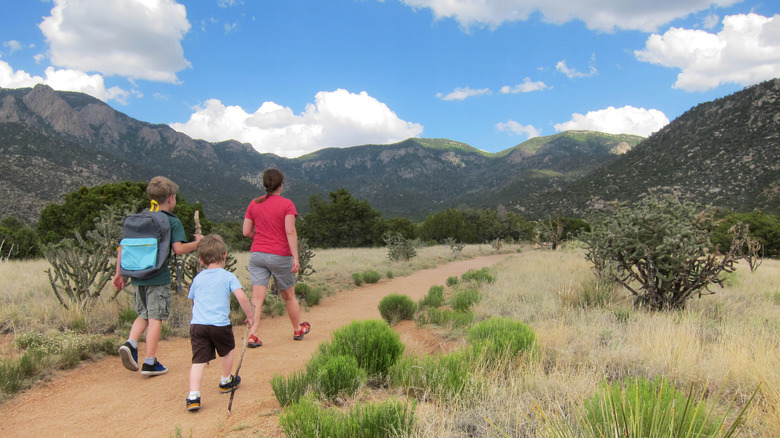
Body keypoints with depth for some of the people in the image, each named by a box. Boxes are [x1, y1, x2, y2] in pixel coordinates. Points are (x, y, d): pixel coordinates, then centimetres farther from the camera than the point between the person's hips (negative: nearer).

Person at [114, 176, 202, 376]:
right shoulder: (173, 222, -6)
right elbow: (178, 248, -17)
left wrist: (120, 273, 14)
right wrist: (197, 242, 0)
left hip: (137, 277, 6)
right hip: (158, 279, -5)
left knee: (144, 315, 21)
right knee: (155, 318, 2)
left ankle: (130, 344, -1)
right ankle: (149, 362, 5)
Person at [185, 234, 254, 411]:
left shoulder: (198, 278, 14)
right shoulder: (228, 277, 1)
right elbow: (242, 297, -11)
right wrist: (250, 316, 0)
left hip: (197, 324, 3)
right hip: (220, 324, -2)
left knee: (199, 361, -1)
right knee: (228, 350, 24)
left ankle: (193, 396, -15)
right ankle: (226, 381, 40)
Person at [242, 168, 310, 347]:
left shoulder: (254, 204, 6)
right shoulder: (287, 204, -6)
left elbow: (246, 232, 6)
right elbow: (290, 232, -15)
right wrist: (295, 257, -16)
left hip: (257, 254, 3)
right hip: (280, 256, -3)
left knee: (257, 296, 0)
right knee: (289, 296, 14)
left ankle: (252, 335, -9)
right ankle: (298, 330, 32)